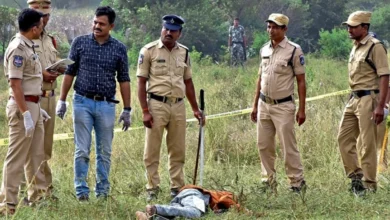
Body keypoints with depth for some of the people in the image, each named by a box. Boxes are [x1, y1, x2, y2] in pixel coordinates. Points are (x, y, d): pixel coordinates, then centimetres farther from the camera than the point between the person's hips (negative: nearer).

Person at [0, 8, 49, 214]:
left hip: (32, 105, 10)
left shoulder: (28, 46, 13)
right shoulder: (18, 48, -17)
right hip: (22, 106, -10)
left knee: (36, 155, 15)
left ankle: (37, 196, 24)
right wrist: (26, 114, -24)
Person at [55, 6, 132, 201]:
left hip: (106, 105, 1)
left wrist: (127, 110, 5)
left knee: (105, 152, 6)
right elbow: (69, 73, 6)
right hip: (83, 102, -1)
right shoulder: (80, 43, 2)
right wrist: (62, 100, 2)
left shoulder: (119, 49, 4)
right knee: (82, 150, -1)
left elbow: (124, 80, 7)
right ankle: (81, 190, 5)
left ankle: (102, 191, 15)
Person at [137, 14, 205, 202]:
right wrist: (145, 111, -11)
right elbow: (141, 82, -5)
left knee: (178, 151, 10)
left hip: (178, 105, 4)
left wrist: (195, 109, 15)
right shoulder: (149, 51, -4)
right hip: (157, 104, -4)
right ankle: (152, 189, 8)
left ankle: (177, 188, 19)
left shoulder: (184, 52, 11)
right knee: (152, 151, 1)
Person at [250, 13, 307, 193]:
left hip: (283, 106, -6)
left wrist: (302, 109, -10)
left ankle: (297, 182, 4)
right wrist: (255, 105, 15)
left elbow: (301, 81, -7)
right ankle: (269, 182, 20)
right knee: (264, 145, 10)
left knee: (288, 146, -5)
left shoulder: (294, 51, -8)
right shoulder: (264, 50, 10)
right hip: (264, 104, 6)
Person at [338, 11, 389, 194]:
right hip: (354, 99, 9)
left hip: (368, 99, -9)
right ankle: (355, 175, 19)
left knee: (368, 144, -4)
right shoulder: (355, 48, 14)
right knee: (344, 138, 10)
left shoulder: (375, 47, -12)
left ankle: (369, 185, 3)